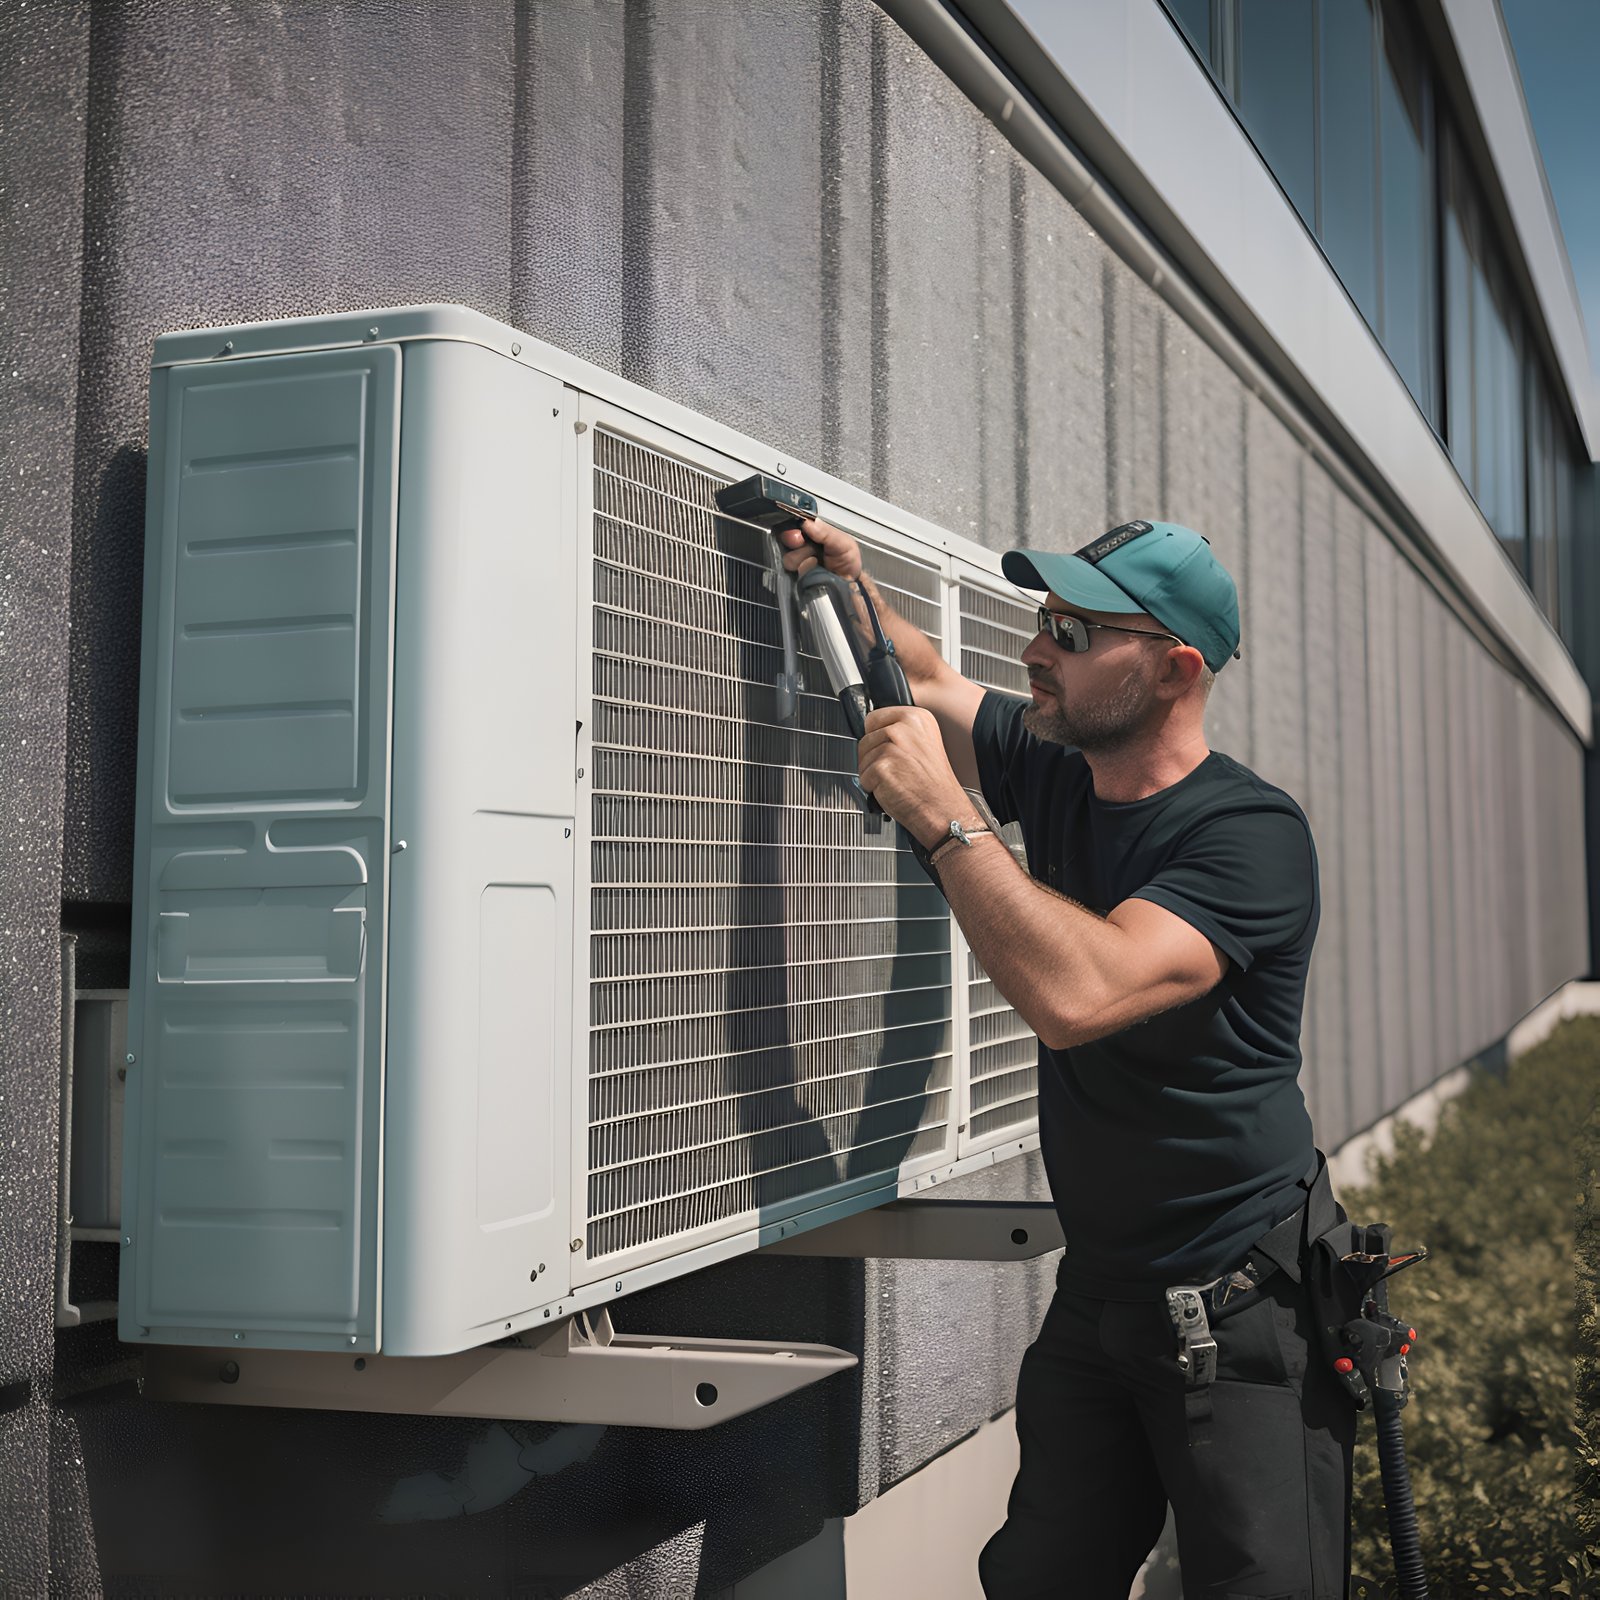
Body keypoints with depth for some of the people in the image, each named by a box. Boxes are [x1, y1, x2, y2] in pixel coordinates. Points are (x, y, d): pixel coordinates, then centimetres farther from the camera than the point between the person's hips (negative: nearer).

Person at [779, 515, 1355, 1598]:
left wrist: (942, 818, -28)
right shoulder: (1052, 772, 2)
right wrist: (851, 586, 5)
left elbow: (1074, 995, -35)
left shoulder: (1251, 832, -20)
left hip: (1247, 1309, -7)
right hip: (1097, 1290, 7)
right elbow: (930, 685, 23)